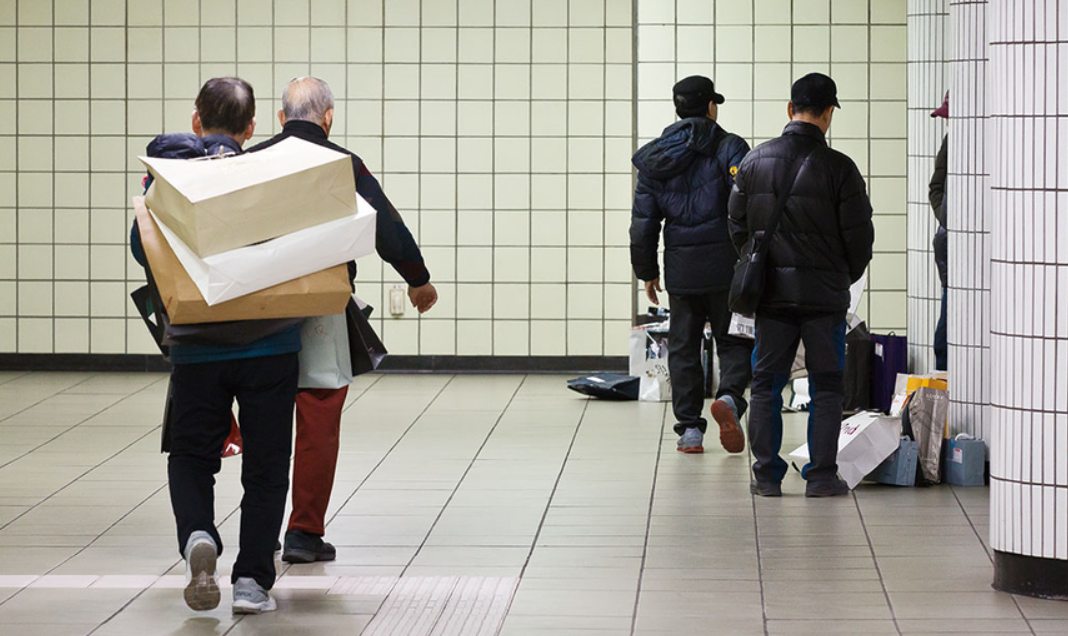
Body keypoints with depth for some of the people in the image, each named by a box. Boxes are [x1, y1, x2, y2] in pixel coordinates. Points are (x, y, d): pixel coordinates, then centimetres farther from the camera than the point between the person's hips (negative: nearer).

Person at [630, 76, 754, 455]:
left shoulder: (657, 158, 8)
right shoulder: (729, 147, -4)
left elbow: (643, 222, 9)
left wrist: (647, 271, 18)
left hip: (680, 267, 3)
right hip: (725, 263, -3)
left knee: (683, 347, 10)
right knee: (733, 340, 8)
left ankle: (689, 429, 8)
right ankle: (729, 396, -19)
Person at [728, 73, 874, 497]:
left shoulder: (755, 161, 1)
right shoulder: (838, 168, -9)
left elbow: (738, 227, 6)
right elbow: (859, 235, -6)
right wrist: (845, 276, 13)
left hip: (771, 290, 3)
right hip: (825, 294, -3)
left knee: (766, 384, 10)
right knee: (826, 386, 6)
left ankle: (767, 475, 10)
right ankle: (822, 476, 4)